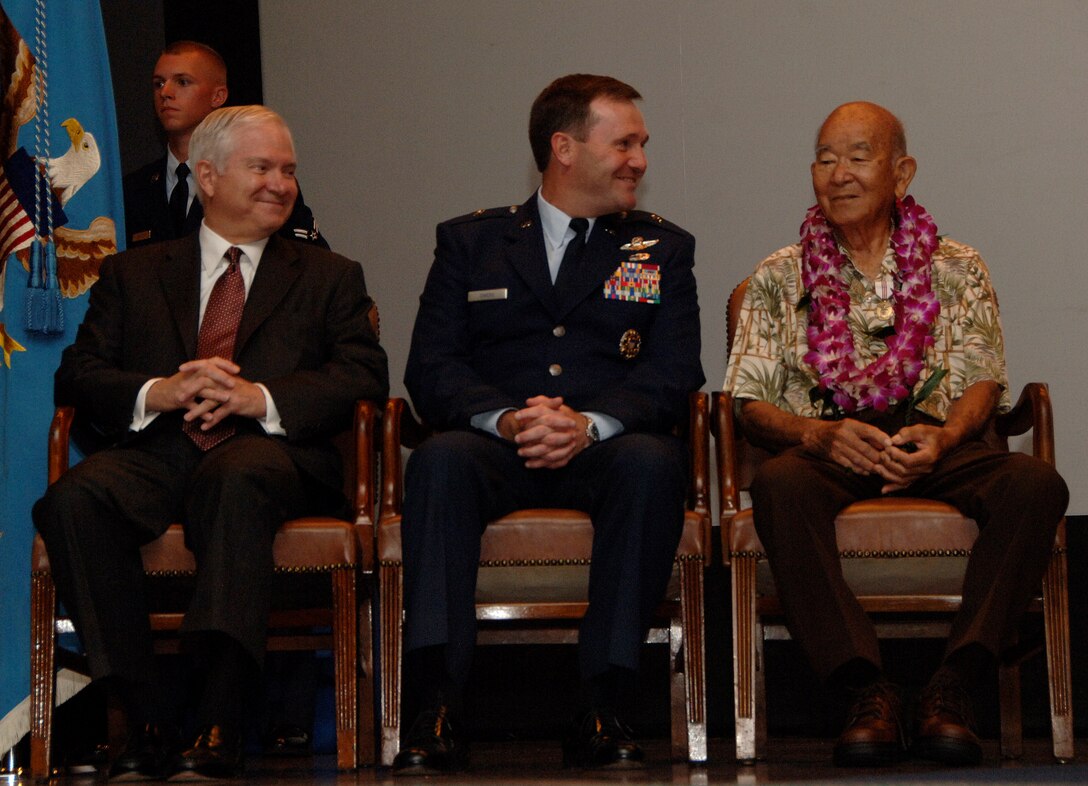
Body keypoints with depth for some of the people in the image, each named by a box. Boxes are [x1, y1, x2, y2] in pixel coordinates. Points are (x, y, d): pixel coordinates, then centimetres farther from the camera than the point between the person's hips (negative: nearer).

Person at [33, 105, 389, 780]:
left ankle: (221, 722, -44)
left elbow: (364, 376, 4)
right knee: (74, 500, -32)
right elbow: (78, 376, 12)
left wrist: (261, 397, -13)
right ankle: (146, 719, -29)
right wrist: (161, 392, -10)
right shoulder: (133, 275, 24)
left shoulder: (331, 279, 22)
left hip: (266, 453, -2)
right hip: (154, 455, 2)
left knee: (239, 480, -39)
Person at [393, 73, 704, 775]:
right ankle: (441, 706, -38)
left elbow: (673, 374, 4)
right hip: (499, 452, 0)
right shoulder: (470, 242, 17)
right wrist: (506, 419, -16)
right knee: (441, 458, -34)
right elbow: (431, 369, 5)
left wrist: (589, 423, -16)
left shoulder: (663, 249, 19)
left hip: (604, 451, 0)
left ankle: (601, 709, -34)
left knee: (652, 461, -34)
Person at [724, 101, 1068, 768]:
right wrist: (817, 433, -15)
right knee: (779, 484, -38)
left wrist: (943, 437, -16)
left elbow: (982, 382, 8)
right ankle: (872, 694, -40)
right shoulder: (781, 278, 18)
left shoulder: (957, 269, 20)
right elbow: (751, 404, 8)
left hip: (936, 444, 1)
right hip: (825, 448, -1)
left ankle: (952, 688, -37)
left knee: (1036, 483, -32)